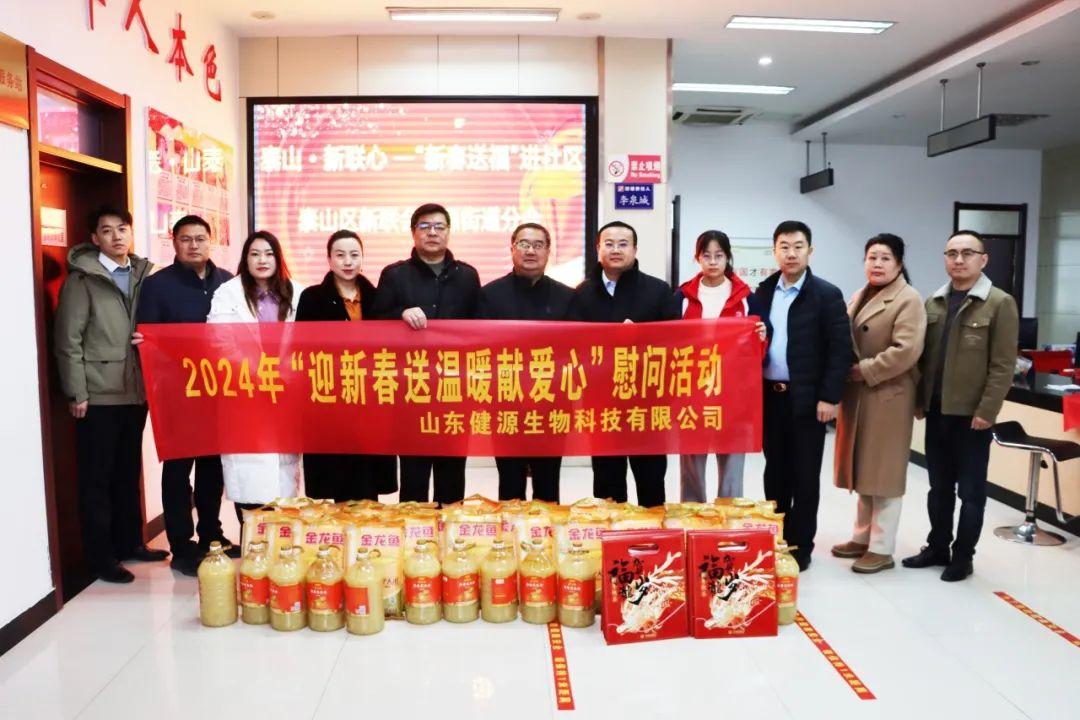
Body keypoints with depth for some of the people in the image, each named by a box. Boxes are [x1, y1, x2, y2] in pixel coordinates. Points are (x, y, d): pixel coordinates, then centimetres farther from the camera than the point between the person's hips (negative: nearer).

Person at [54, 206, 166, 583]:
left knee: (129, 473, 15)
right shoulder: (82, 279, -5)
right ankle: (101, 556, 13)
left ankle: (130, 542, 27)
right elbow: (68, 340, -7)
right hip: (98, 395, -5)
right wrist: (76, 392, -11)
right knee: (97, 478, 4)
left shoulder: (142, 274, 9)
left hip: (135, 392, 5)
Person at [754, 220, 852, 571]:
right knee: (775, 471, 13)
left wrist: (829, 397, -14)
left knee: (805, 476, 5)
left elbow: (840, 349, -9)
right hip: (770, 397, 5)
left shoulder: (827, 294, -5)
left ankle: (800, 546, 16)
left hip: (807, 399, -4)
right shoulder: (763, 292, 9)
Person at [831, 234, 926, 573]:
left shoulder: (908, 300, -9)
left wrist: (865, 371, -18)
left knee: (883, 471, -1)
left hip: (887, 397, -8)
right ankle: (863, 537, 27)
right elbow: (844, 340, 20)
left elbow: (906, 350, -20)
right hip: (856, 396, 8)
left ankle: (882, 548, 9)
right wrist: (843, 371, 3)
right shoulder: (859, 297, 16)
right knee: (863, 469, 15)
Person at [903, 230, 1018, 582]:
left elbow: (1003, 365, -10)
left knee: (970, 490, 7)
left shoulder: (1000, 303, -6)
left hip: (971, 414, -5)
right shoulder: (933, 302, 10)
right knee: (939, 486, 15)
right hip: (937, 411, 5)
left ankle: (963, 556, 19)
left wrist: (987, 411, -15)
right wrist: (920, 400, 7)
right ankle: (937, 548, 27)